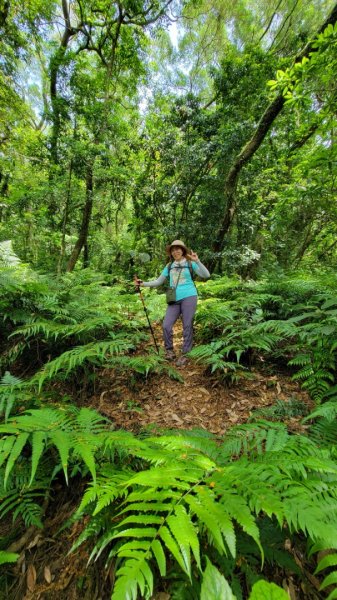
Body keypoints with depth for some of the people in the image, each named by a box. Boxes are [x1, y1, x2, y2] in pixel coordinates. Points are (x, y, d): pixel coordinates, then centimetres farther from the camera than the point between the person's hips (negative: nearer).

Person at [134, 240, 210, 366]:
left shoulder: (190, 263, 5)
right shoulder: (169, 266, 14)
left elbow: (206, 275, -5)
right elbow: (158, 281, 16)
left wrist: (197, 261, -16)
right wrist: (143, 283, 6)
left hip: (189, 297, -3)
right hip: (174, 300, 3)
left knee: (187, 327, 1)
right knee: (166, 326, -5)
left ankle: (185, 354, 13)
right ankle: (169, 351, 15)